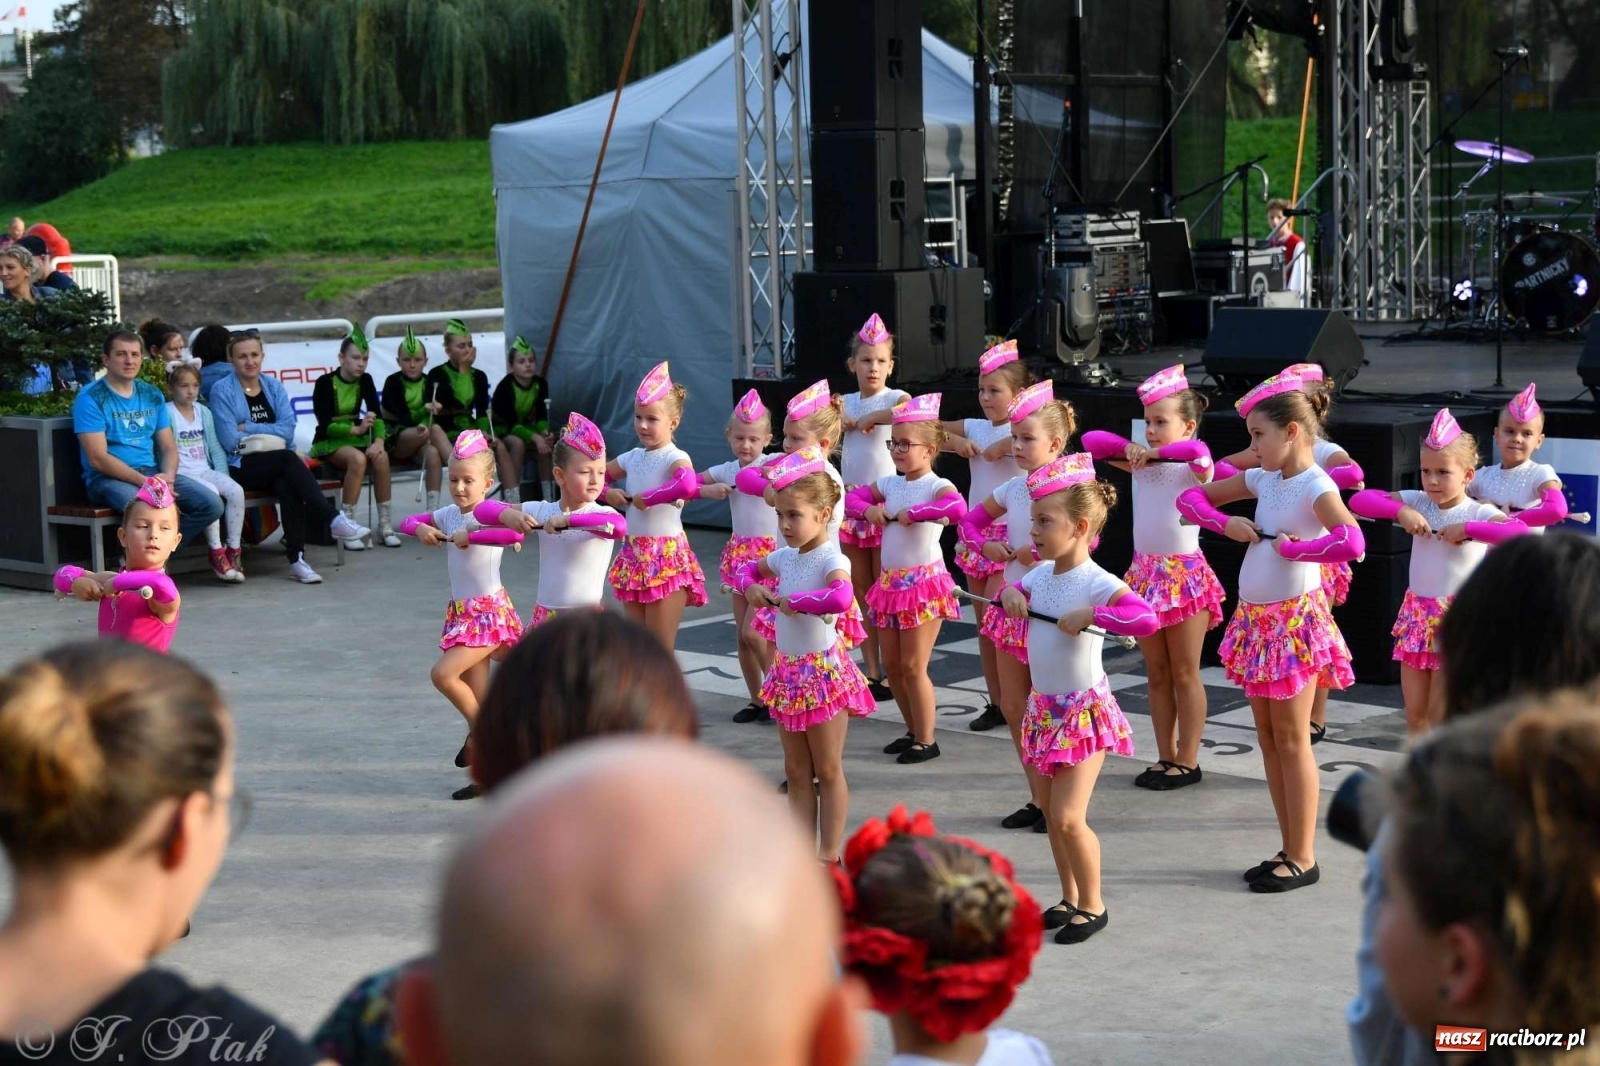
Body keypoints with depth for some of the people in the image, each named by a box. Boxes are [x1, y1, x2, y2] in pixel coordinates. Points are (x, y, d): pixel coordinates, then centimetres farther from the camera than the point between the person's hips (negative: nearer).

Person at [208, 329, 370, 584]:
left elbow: (288, 429, -1)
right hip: (242, 467, -3)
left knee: (287, 485, -32)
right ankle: (333, 520, -36)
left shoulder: (274, 387, 14)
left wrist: (248, 428, -8)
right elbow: (230, 440, -9)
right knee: (288, 459, -33)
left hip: (280, 465, 3)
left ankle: (297, 558, -40)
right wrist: (268, 432, -1)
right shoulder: (222, 390, 2)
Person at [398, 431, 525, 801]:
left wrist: (469, 537, -29)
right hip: (461, 612, 7)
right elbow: (408, 521, 16)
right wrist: (421, 529, -6)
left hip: (489, 612, -7)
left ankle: (479, 730, 3)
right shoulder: (448, 515, 6)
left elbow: (515, 534, -35)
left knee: (443, 674, -21)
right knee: (478, 697, 10)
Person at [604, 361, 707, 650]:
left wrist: (645, 498, -24)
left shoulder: (676, 459, -12)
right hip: (634, 556, 7)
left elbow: (687, 485, -35)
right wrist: (608, 493, 1)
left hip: (667, 559, -7)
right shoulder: (632, 458, 9)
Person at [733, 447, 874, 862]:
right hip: (788, 671, 8)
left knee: (827, 770, 3)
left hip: (822, 669, -8)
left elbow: (841, 596, -39)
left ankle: (830, 855, 11)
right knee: (796, 772, 12)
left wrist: (791, 601, -27)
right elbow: (748, 568, 25)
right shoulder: (785, 557, 6)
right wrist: (750, 587, 2)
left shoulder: (831, 559, -18)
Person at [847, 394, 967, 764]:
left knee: (913, 666, -3)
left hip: (924, 583, -7)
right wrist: (869, 509, -6)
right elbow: (852, 497, 15)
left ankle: (926, 740, 9)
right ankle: (913, 731, 27)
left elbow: (957, 508, -33)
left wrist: (911, 513, -26)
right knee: (891, 664, 13)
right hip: (891, 582, 7)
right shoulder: (889, 484, 8)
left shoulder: (936, 486, -13)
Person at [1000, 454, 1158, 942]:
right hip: (1043, 707, 8)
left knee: (1067, 817, -9)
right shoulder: (1040, 575, 3)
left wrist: (1089, 616, -33)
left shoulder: (1098, 584, -20)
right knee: (1052, 813, 15)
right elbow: (1015, 590, 26)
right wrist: (1010, 594, 3)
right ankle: (1070, 898, 30)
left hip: (1084, 710, -8)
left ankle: (1093, 906, 9)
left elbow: (1146, 618, -34)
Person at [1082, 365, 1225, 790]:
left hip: (1185, 573, -6)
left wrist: (1156, 452, -20)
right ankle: (1166, 757, 20)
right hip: (1145, 574, 6)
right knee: (1157, 674, 12)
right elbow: (1091, 441, 6)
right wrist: (1130, 449, -9)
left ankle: (1188, 760, 9)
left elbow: (1198, 450, -32)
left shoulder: (1193, 465, -9)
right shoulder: (1141, 464, 7)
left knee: (1184, 674, 2)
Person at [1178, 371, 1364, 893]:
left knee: (1291, 739, -1)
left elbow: (1351, 542, -35)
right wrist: (1226, 524, -4)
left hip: (1295, 620, -8)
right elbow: (1191, 497, 15)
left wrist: (1291, 548, -21)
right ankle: (1289, 850, 22)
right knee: (1268, 736, 12)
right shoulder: (1264, 480, 6)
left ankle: (1303, 858, 8)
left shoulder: (1316, 487, -16)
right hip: (1255, 618, 8)